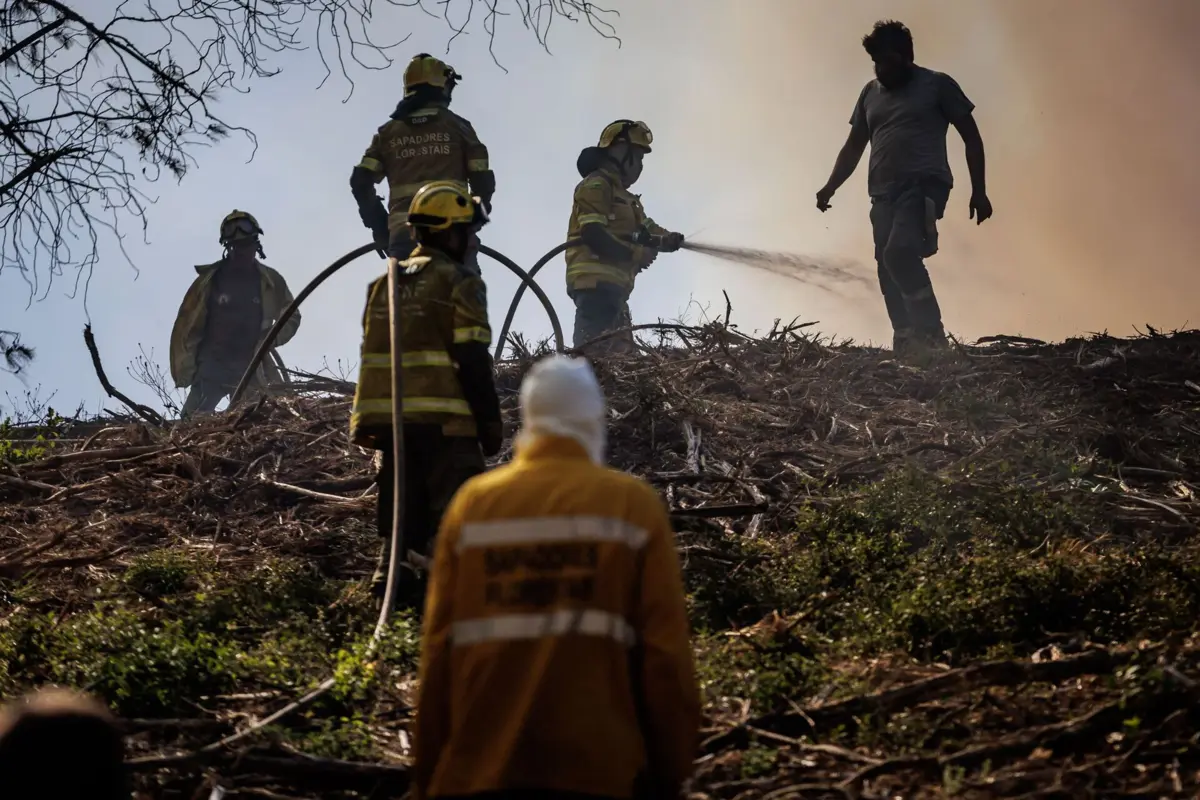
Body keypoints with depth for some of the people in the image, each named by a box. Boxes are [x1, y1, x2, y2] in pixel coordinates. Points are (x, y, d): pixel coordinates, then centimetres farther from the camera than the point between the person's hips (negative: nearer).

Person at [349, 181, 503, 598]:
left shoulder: (383, 284, 17)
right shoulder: (460, 283, -5)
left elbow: (374, 356, 18)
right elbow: (472, 360, -11)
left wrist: (370, 421, 23)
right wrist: (491, 422, -7)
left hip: (388, 418, 7)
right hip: (444, 420, -6)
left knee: (401, 511, 12)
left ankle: (389, 587, 10)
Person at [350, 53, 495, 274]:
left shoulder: (388, 132, 14)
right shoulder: (457, 126, 8)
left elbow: (361, 182, 5)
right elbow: (482, 181, 3)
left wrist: (379, 226, 13)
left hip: (403, 232, 2)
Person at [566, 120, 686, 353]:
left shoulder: (623, 196, 28)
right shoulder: (596, 186, -5)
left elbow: (648, 231, 19)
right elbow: (593, 235, -18)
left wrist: (669, 239, -3)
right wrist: (637, 254, -14)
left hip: (612, 285, 11)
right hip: (596, 281, -11)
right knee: (594, 353, -20)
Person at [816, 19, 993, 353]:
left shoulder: (937, 85, 5)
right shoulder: (870, 93, 19)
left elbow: (971, 137, 7)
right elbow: (853, 147, 24)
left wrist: (979, 191, 0)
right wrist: (830, 187, 9)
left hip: (924, 185, -6)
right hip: (883, 193, 6)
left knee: (899, 253, -27)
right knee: (889, 275, -1)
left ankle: (932, 338, -21)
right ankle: (908, 347, 2)